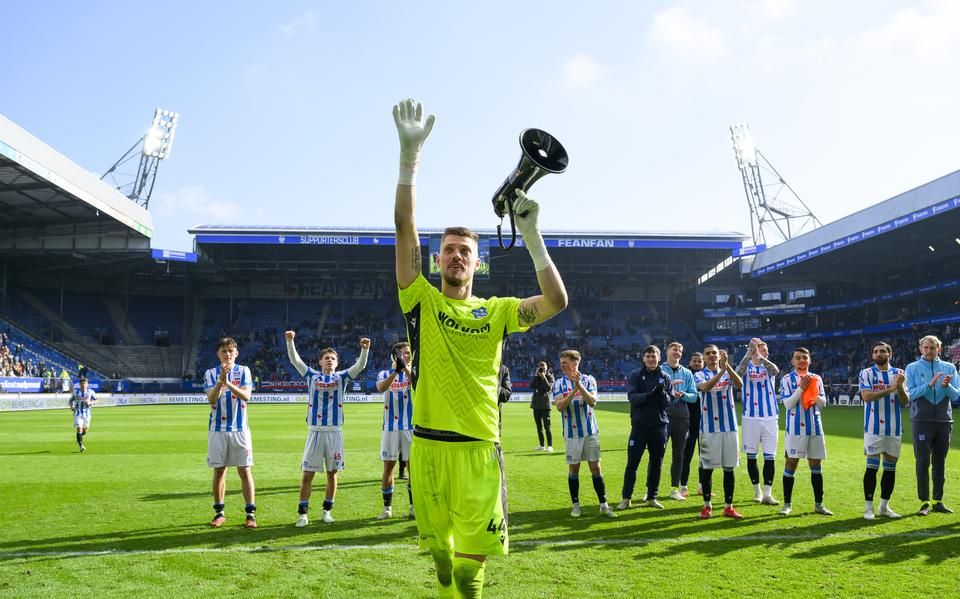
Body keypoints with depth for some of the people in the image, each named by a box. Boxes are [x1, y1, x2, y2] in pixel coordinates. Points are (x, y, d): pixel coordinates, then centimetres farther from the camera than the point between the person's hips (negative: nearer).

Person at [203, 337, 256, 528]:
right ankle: (219, 513, 18)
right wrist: (221, 380, -27)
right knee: (219, 471, 7)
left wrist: (229, 384, -28)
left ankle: (250, 514, 2)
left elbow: (246, 395, -13)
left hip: (240, 428, -1)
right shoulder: (211, 374, 3)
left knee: (245, 471, -1)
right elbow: (211, 399, -11)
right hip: (218, 429, 1)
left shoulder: (243, 371, 2)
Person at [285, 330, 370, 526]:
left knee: (332, 472, 8)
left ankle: (327, 510, 22)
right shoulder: (311, 376, 6)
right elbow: (295, 360, -3)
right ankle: (303, 513, 7)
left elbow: (360, 366, -7)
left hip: (335, 431, 1)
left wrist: (364, 349, -24)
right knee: (307, 473, -1)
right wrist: (290, 341, -18)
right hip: (315, 431, -1)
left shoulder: (341, 377, 6)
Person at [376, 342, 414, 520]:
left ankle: (414, 506, 14)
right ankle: (387, 507, 13)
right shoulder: (384, 374, 5)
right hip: (390, 428, 0)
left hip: (411, 427, 0)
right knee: (388, 467, 3)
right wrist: (396, 370, -31)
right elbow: (381, 387, -17)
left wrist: (405, 367, -31)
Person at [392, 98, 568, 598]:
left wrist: (531, 234, -13)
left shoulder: (496, 311, 7)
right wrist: (409, 156, -16)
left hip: (479, 448, 0)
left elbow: (556, 302, -7)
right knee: (440, 551, 14)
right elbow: (404, 227, -7)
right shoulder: (422, 301, 4)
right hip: (428, 445, 0)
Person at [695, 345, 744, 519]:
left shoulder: (728, 372, 8)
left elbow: (740, 384, -14)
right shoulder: (700, 375, 1)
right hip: (709, 427, -2)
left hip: (729, 426, 2)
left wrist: (727, 365, -27)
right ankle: (707, 506, 15)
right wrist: (721, 370, -33)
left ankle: (728, 507, 14)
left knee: (729, 468, 6)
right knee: (707, 467, 3)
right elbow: (705, 387, -22)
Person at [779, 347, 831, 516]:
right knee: (791, 464, -1)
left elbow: (822, 403, 7)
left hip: (814, 427, 4)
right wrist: (801, 388, -16)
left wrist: (813, 391, -10)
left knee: (816, 465, 9)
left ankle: (818, 504, 17)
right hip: (795, 428, -4)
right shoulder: (787, 379, -2)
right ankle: (787, 504, 7)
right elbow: (788, 404, -11)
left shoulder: (817, 379, 9)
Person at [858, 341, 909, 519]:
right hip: (874, 428, -4)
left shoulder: (898, 373, 8)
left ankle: (884, 506, 19)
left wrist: (900, 386, -16)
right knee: (872, 466, -4)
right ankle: (869, 507, 1)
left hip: (894, 428, 4)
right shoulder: (866, 373, 0)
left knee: (890, 468, 8)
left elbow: (905, 401, 2)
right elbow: (866, 396, -15)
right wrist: (890, 389, -21)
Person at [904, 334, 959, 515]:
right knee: (923, 461, -4)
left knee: (940, 462, 7)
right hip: (922, 420, -2)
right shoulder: (912, 368, 4)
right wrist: (930, 385, -19)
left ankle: (938, 501, 15)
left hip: (944, 421, 2)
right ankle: (924, 502, 0)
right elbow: (910, 394, -6)